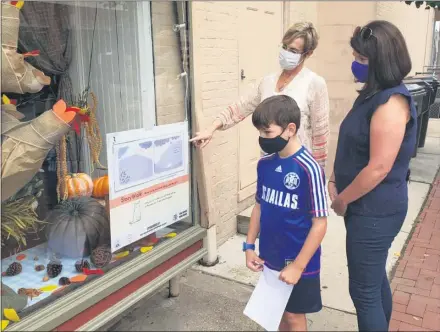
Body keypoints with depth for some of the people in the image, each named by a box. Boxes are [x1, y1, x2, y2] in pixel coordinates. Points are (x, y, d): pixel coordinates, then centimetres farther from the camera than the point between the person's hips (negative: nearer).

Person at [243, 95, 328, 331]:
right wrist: (249, 246, 6)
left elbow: (319, 224, -20)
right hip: (270, 258, 5)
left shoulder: (308, 169, -23)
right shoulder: (264, 164, -3)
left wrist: (297, 266, -18)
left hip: (297, 263, -5)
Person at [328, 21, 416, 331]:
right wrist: (335, 182, 4)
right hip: (370, 208, 9)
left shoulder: (391, 102, -21)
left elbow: (379, 168, -25)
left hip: (374, 211, -9)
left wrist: (342, 199, -13)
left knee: (364, 290, 2)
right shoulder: (374, 95, 9)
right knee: (375, 280, 23)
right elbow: (353, 150, 15)